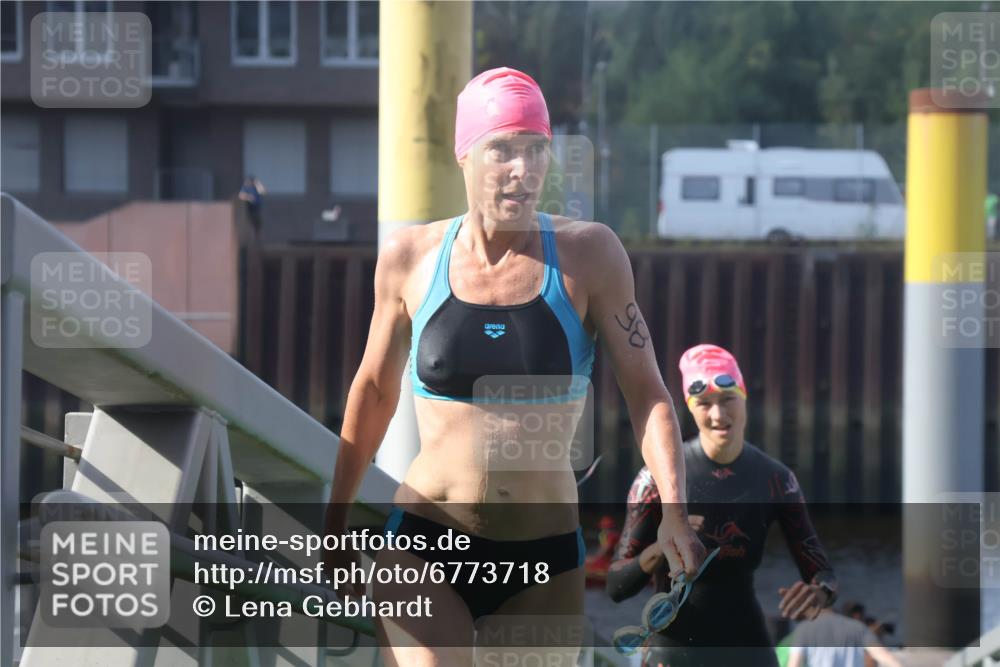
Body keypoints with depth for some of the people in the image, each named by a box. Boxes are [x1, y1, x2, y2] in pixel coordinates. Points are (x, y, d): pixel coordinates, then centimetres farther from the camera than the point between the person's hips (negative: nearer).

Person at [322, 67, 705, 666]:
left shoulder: (588, 254, -3)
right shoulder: (411, 257, 0)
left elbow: (647, 390, -5)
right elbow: (374, 390, 13)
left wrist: (674, 511, -20)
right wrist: (335, 527, 18)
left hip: (546, 557, 1)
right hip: (426, 549, -1)